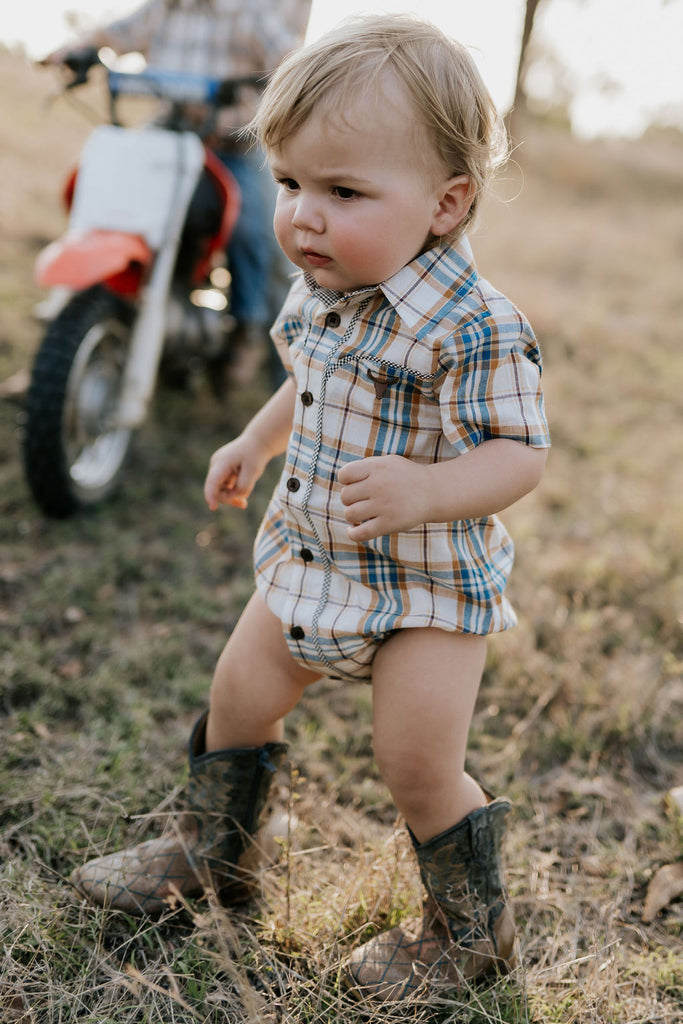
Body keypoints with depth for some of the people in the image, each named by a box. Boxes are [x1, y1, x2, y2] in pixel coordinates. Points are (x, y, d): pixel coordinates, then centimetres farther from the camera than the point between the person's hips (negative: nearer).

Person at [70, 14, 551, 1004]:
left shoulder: (473, 328, -27)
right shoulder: (318, 292, -2)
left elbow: (520, 454, -25)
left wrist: (423, 491, -40)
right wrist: (255, 441, 13)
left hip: (429, 583, -7)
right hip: (312, 556, 8)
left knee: (417, 765, 0)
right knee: (240, 691, 16)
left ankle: (471, 929, 28)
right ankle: (211, 847, 43)